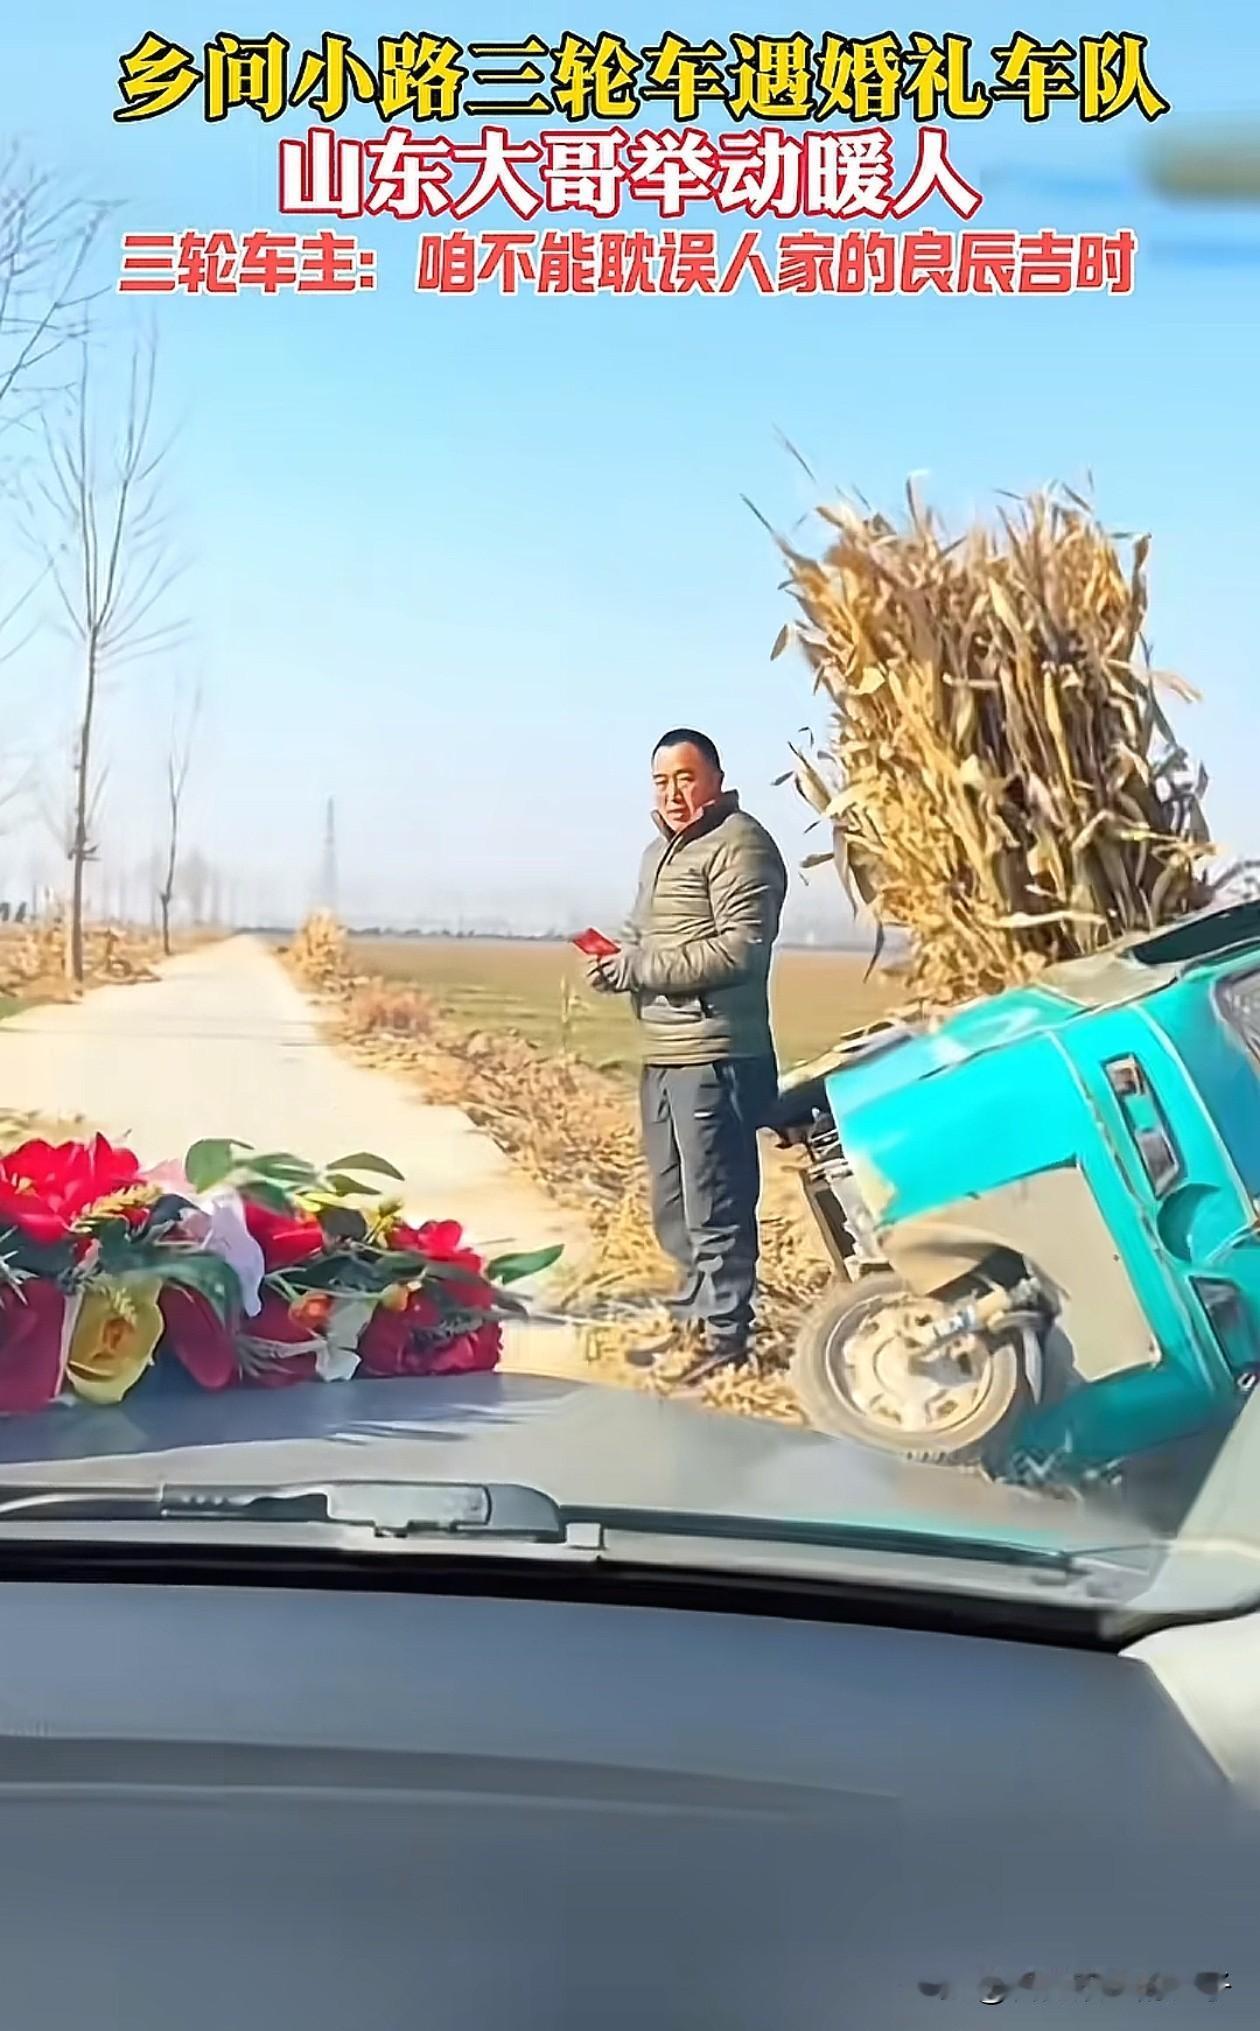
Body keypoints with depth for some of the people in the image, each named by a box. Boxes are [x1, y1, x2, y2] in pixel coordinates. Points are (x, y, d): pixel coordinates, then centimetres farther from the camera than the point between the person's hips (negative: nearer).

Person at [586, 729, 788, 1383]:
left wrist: (636, 968, -17)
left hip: (714, 1054, -10)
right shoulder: (661, 851, 21)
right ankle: (692, 1321, 27)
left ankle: (723, 1333, 3)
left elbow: (741, 949, -19)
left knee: (714, 1204, -5)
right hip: (662, 1054, 10)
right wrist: (617, 964, 5)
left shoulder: (738, 845, -9)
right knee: (672, 1205, 16)